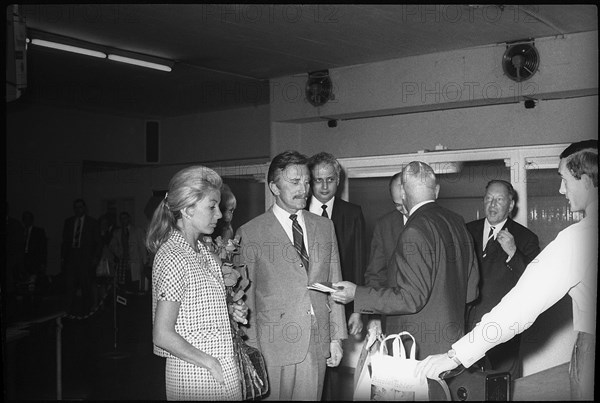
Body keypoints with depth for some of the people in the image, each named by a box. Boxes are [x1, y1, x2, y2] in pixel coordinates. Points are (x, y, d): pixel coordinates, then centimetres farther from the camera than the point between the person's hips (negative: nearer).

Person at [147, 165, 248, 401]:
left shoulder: (202, 251, 8)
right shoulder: (174, 258, -19)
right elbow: (163, 335, -21)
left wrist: (229, 311, 2)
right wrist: (211, 363, -15)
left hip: (218, 367, 8)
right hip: (196, 375, -8)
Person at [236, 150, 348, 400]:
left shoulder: (325, 227, 9)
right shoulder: (251, 233, -4)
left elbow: (334, 284, 11)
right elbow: (245, 294, -2)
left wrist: (337, 337, 7)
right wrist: (252, 349, -4)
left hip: (318, 344, 4)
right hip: (275, 345, -3)